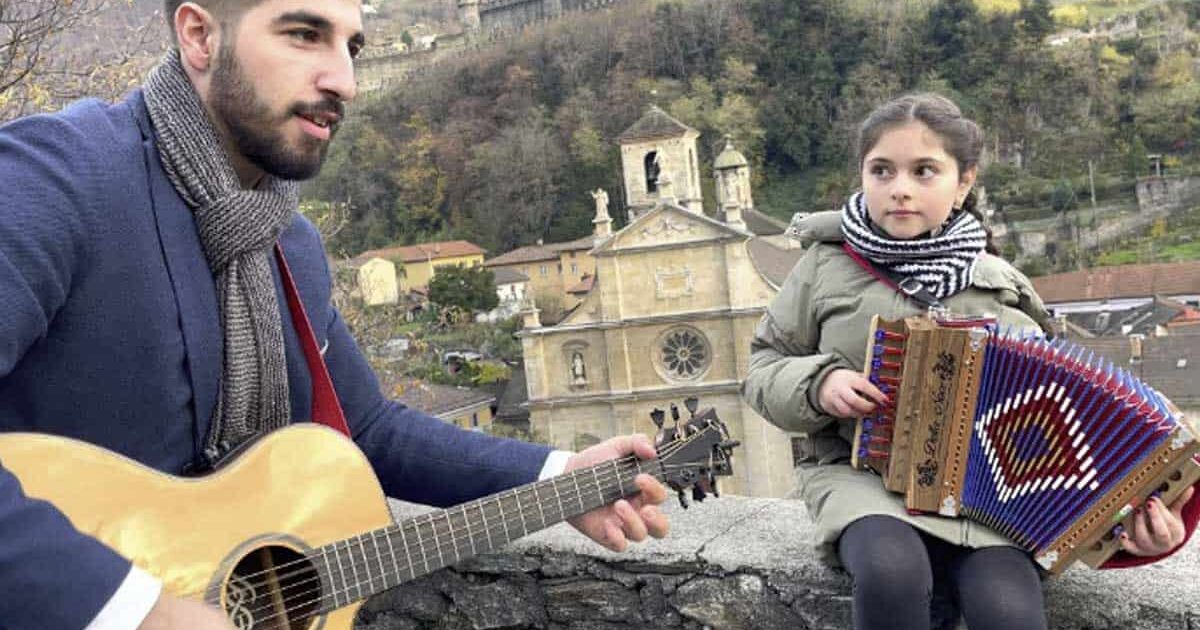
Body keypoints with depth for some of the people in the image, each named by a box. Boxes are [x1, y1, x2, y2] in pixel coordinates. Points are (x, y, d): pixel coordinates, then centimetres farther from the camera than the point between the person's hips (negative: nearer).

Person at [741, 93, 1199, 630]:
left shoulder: (1002, 288, 6)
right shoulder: (827, 267, 2)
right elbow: (763, 368, 7)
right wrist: (819, 384, -14)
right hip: (860, 473, -1)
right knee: (892, 571, -34)